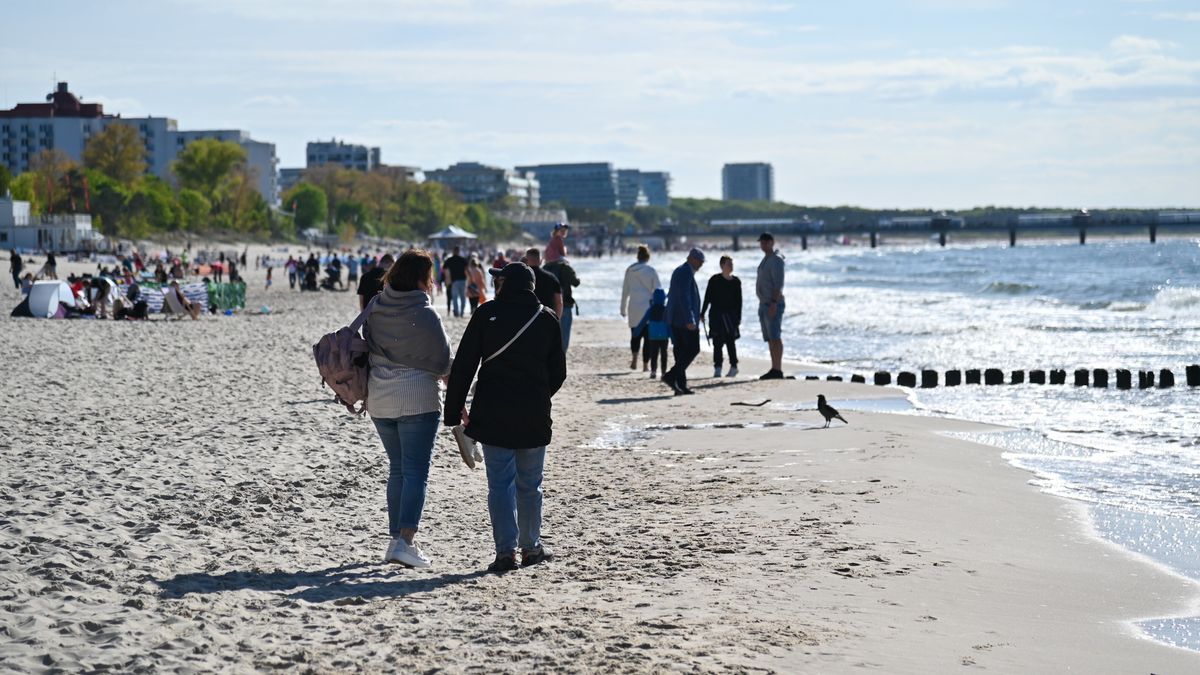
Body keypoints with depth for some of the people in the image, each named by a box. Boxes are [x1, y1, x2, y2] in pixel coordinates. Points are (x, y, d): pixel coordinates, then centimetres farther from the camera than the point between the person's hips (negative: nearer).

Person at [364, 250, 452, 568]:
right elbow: (443, 363, -6)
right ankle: (405, 540, -13)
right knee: (416, 471, -4)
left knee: (397, 469, 15)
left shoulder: (375, 308, 3)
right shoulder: (424, 314, -13)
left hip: (379, 400, 6)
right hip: (418, 400, -6)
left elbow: (367, 349, 11)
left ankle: (396, 539, 15)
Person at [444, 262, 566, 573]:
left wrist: (454, 409, 1)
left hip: (493, 415, -2)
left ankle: (506, 552, -5)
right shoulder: (547, 319, 3)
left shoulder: (487, 314, -4)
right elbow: (558, 372, 9)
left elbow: (463, 366, -5)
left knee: (500, 484, 1)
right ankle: (531, 547, 21)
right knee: (530, 485, 13)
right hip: (534, 418, 2)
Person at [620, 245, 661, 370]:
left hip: (634, 308, 3)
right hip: (648, 308, -3)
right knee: (648, 337, 5)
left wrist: (623, 308, 16)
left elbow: (625, 291, 8)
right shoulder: (651, 271, -7)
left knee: (635, 335, 15)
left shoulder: (629, 270, 3)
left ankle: (634, 359, -5)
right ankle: (645, 365, 4)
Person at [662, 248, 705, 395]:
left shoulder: (679, 271, 20)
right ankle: (671, 376, -15)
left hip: (675, 319, 10)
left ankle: (680, 385, 8)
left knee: (681, 350, 9)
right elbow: (684, 297, -22)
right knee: (693, 349, -9)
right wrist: (690, 320, -26)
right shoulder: (686, 272, -13)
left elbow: (672, 295, 26)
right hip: (684, 318, -10)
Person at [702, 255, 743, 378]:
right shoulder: (715, 280, -2)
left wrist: (738, 317, 5)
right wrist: (702, 313, -2)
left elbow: (738, 301, 9)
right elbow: (707, 298, 0)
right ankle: (717, 369, 5)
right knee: (717, 342, 0)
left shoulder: (736, 281, 5)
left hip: (731, 315, 1)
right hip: (716, 314, -1)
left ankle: (734, 366, 11)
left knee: (731, 341, 1)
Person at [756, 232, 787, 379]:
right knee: (769, 339, 9)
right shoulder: (765, 260, 19)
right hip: (764, 304, 10)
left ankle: (778, 370, -13)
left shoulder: (776, 259, -10)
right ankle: (774, 369, 11)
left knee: (775, 337, -12)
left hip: (773, 304, -10)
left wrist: (774, 303, -26)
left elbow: (778, 283, -19)